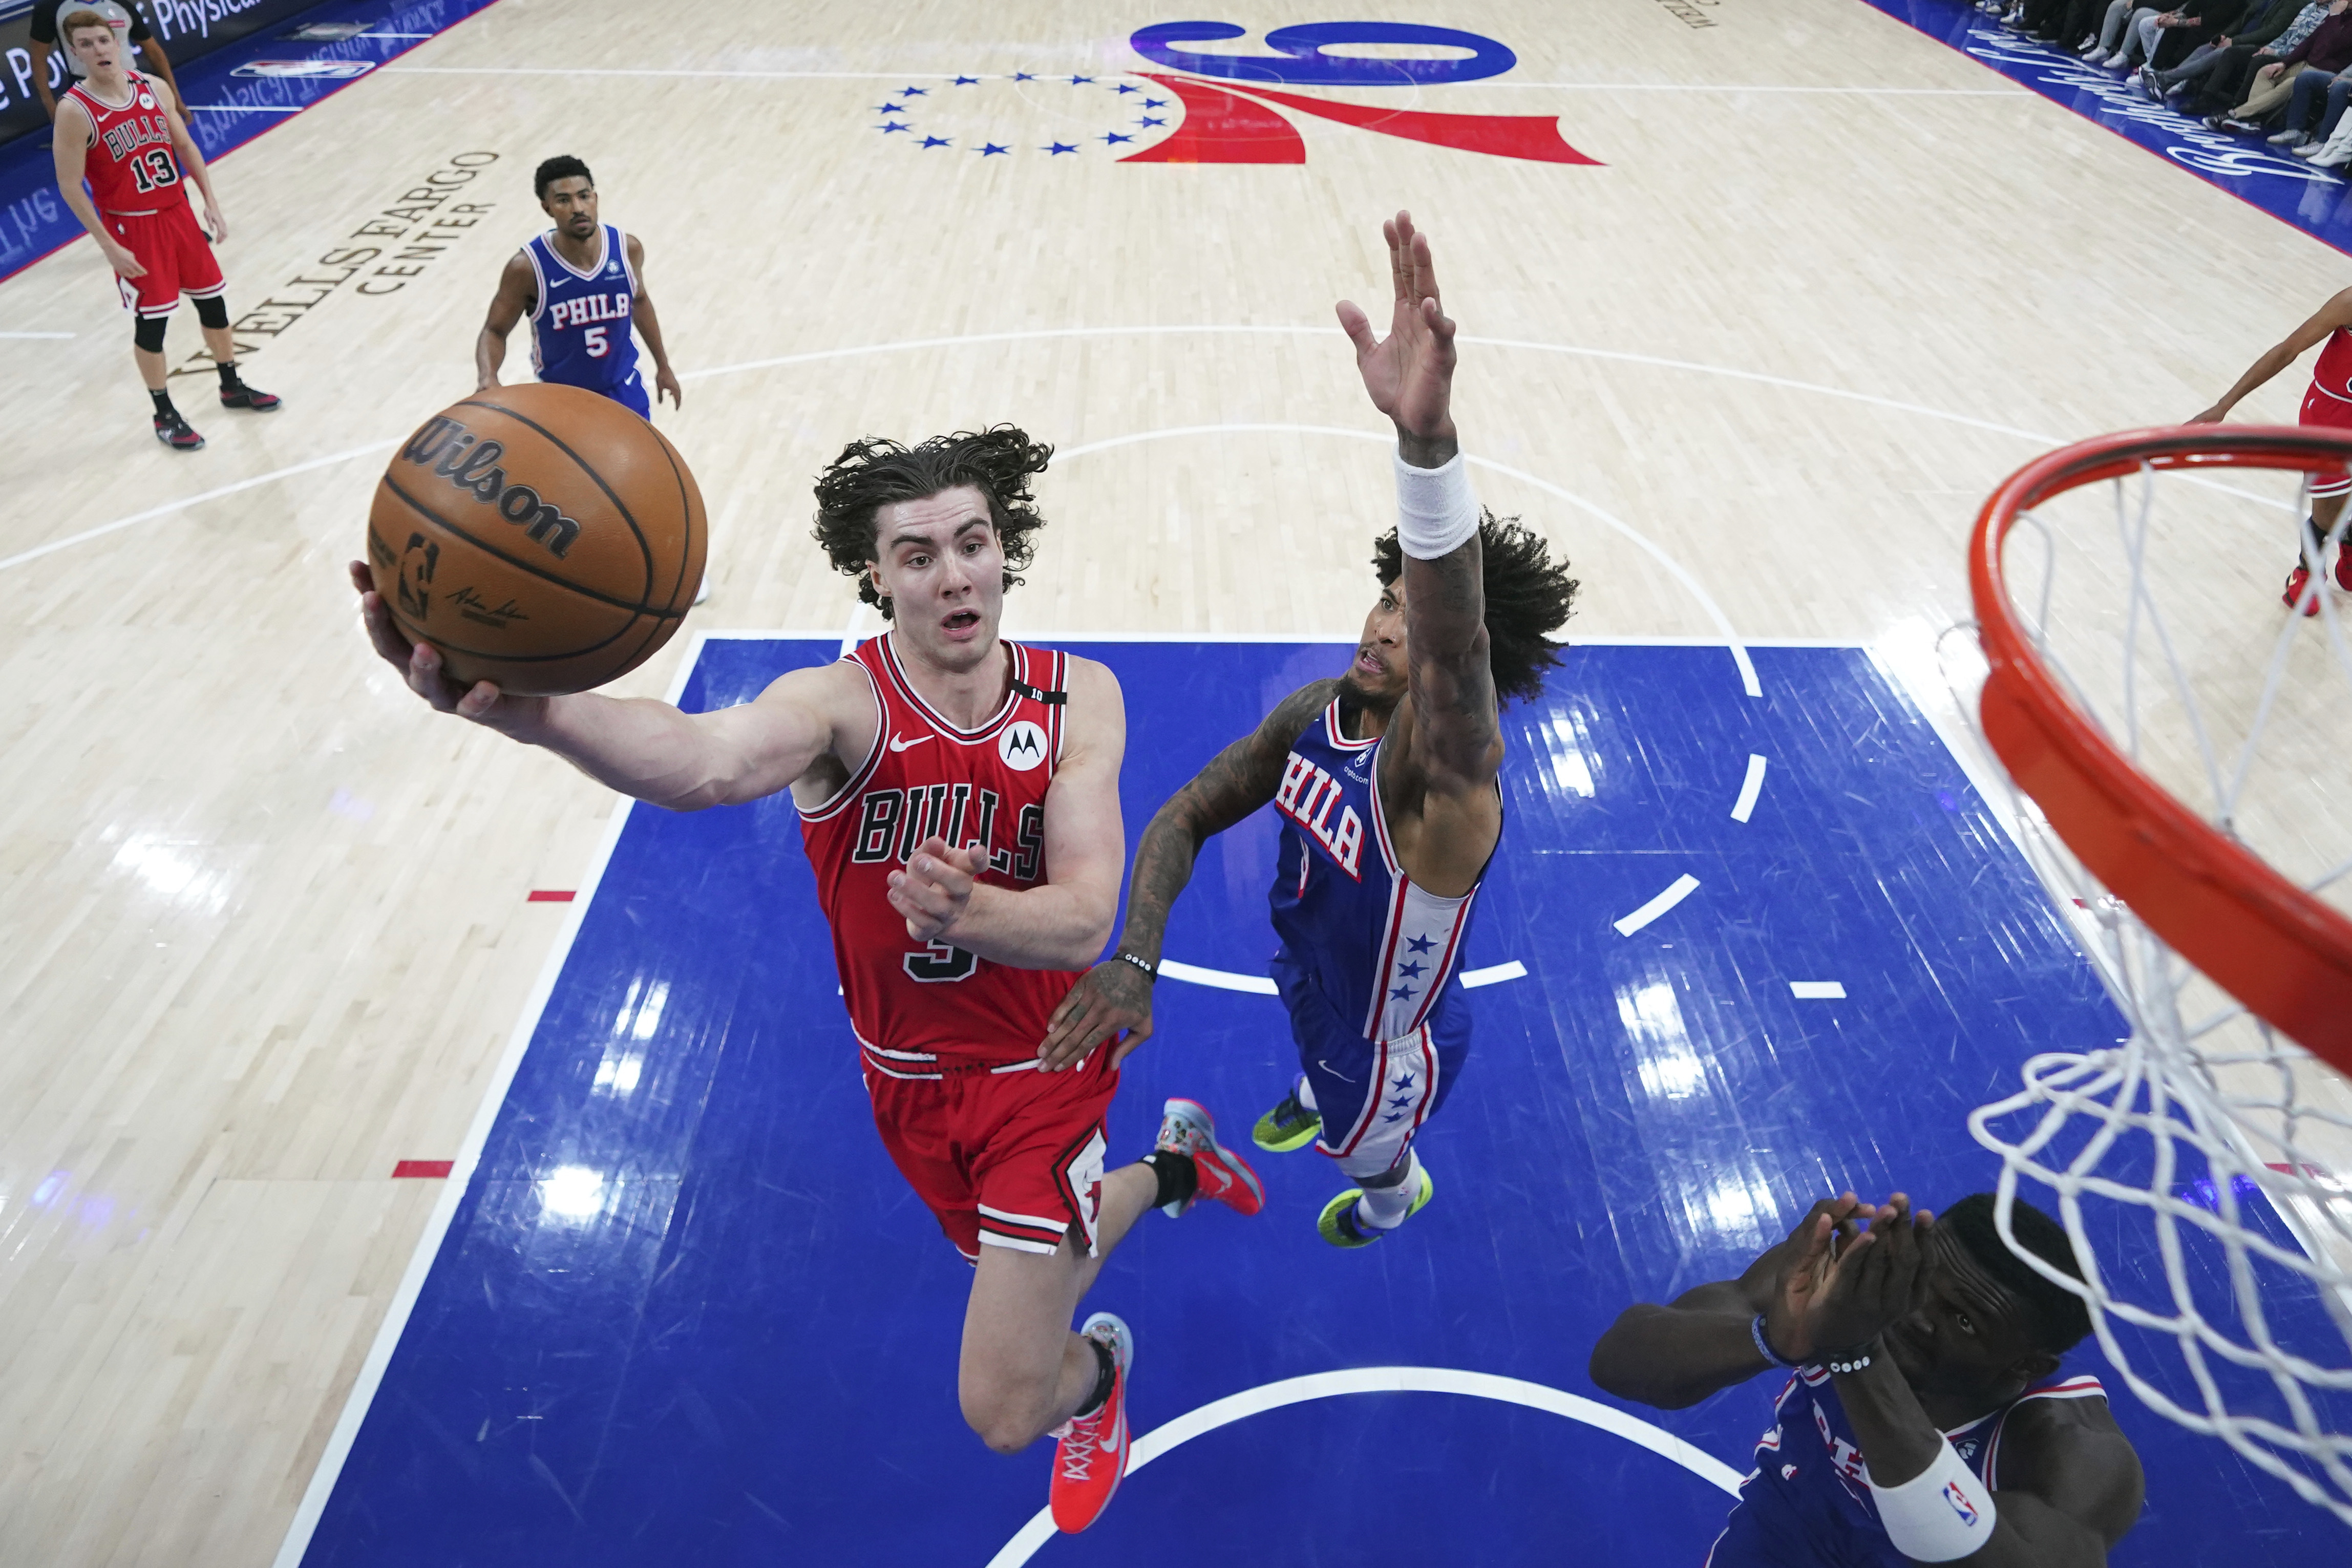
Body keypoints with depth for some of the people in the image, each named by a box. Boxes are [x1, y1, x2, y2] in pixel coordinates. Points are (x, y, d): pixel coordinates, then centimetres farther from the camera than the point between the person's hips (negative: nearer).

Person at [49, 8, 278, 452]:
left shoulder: (153, 87, -1)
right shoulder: (74, 111, -16)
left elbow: (186, 147, 10)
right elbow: (70, 187, -13)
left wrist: (211, 203, 4)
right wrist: (109, 246, -16)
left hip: (178, 212, 5)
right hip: (132, 227, -5)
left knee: (212, 298, 15)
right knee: (152, 319, 1)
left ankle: (232, 386, 35)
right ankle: (165, 415, 15)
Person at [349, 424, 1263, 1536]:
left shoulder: (1077, 698, -17)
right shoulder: (841, 702, -22)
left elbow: (1082, 922, -26)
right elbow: (703, 762, -46)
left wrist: (970, 916, -48)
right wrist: (528, 710, -66)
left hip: (1042, 1068, -2)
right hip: (905, 1078, 2)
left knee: (1006, 1411, -2)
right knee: (1024, 1274, 29)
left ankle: (1099, 1369, 37)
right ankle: (1172, 1166, 60)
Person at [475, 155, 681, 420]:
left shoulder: (627, 248, -12)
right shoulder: (527, 267, -21)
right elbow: (495, 331, -10)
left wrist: (663, 366, 15)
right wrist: (487, 377, -32)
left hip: (623, 388, 3)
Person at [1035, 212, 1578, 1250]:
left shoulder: (1447, 775, -43)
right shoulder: (1318, 711, -21)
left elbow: (1457, 657, -67)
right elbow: (1188, 815, -14)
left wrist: (1425, 433, -83)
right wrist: (1134, 959, -31)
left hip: (1391, 1045, -5)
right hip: (1314, 980, 5)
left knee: (1367, 1156, 30)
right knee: (1324, 1051, 40)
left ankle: (1398, 1192, 68)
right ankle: (1316, 1097, 78)